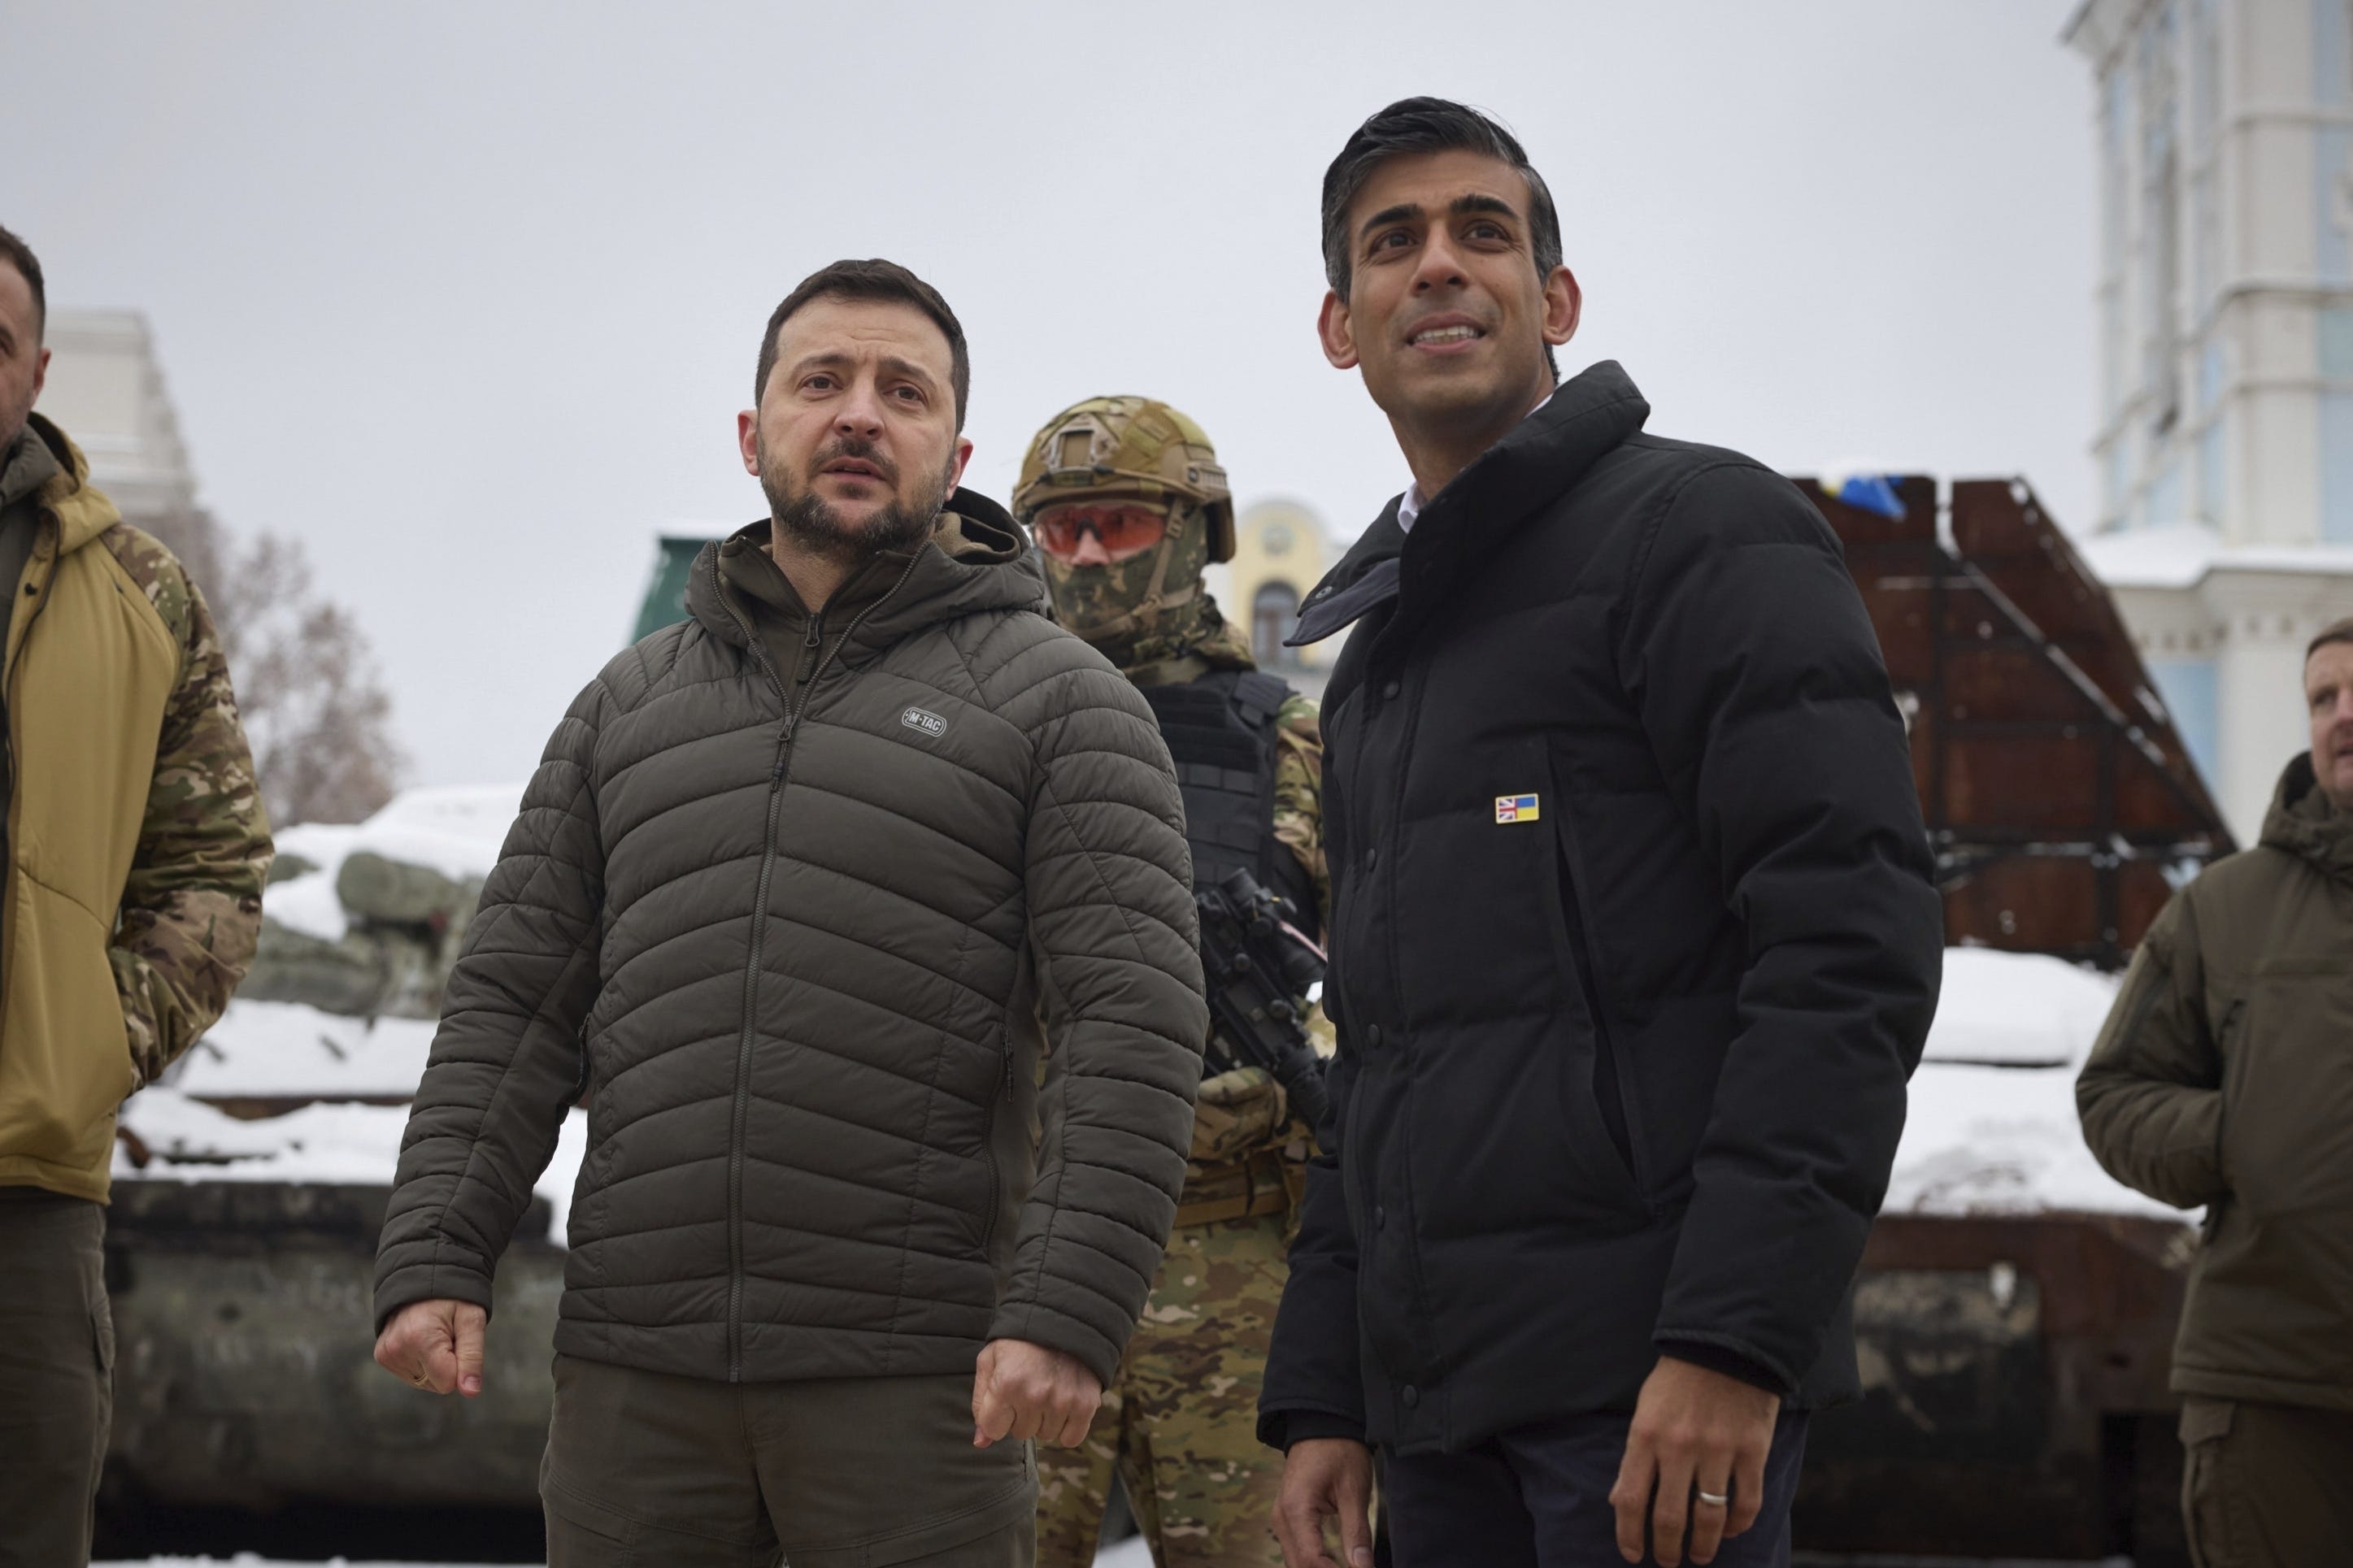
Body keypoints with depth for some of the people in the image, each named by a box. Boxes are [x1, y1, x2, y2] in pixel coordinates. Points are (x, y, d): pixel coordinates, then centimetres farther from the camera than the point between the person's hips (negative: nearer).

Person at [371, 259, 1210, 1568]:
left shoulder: (1057, 698, 3)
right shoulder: (633, 706, 17)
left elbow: (1135, 1028, -7)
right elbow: (512, 1006, 14)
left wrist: (1067, 1314, -17)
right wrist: (436, 1256, 1)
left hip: (913, 1386, -3)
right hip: (636, 1379, 4)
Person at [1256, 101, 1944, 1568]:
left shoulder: (1700, 528, -2)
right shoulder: (1377, 660, 23)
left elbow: (1853, 934, -13)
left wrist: (1734, 1336, -21)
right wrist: (1321, 1394, 17)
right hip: (1440, 1394, 8)